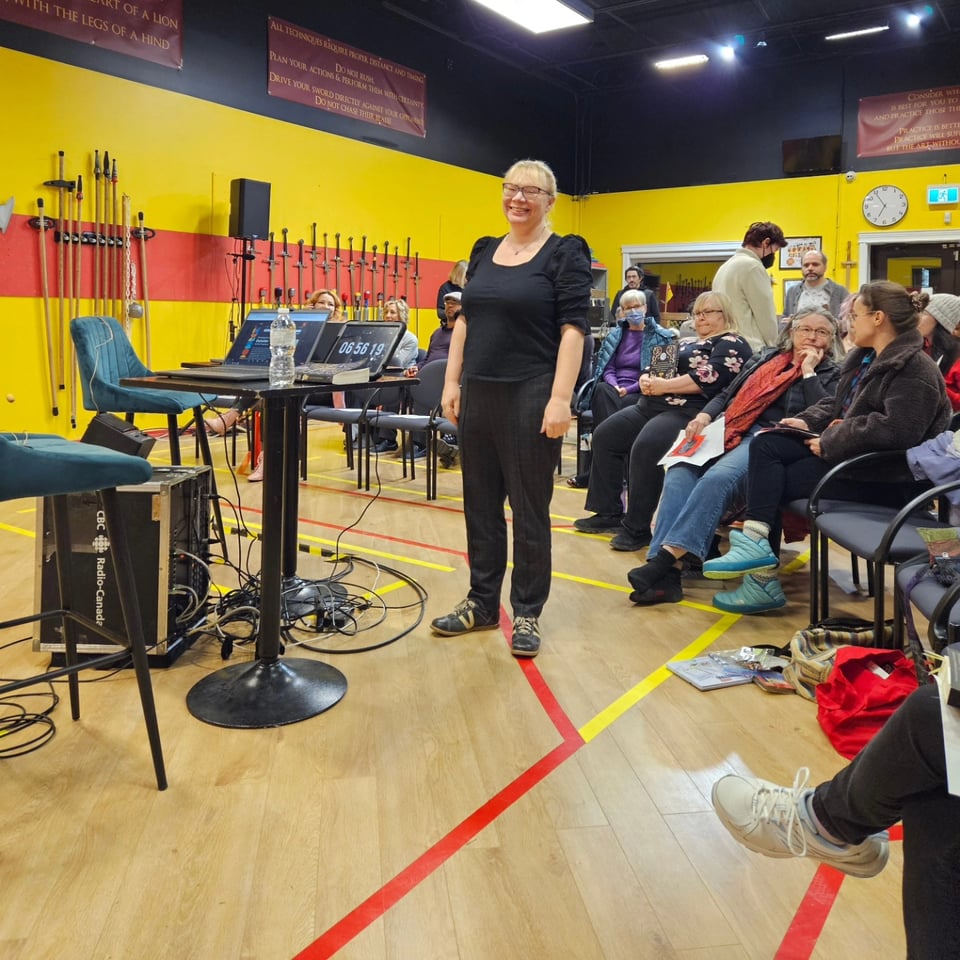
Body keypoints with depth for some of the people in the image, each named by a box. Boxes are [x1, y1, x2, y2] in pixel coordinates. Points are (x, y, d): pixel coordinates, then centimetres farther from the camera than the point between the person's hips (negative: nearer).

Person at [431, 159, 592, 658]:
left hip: (530, 397, -6)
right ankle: (482, 603, 25)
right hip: (478, 394, 6)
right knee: (480, 503, 11)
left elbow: (573, 329, -10)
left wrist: (560, 399, -19)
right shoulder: (484, 251, 13)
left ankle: (527, 613, 16)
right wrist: (452, 382, 8)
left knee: (528, 508, 3)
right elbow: (465, 320, 15)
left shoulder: (565, 254, -3)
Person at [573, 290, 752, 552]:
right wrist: (646, 379, -1)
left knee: (646, 447, -33)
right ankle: (609, 512, 4)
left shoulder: (731, 344, 0)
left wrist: (664, 386, -15)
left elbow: (708, 378, -16)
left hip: (689, 411, -10)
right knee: (605, 436, -1)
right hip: (651, 406, 10)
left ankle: (637, 527, -23)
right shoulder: (686, 342, 28)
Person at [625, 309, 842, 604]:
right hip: (729, 432, 4)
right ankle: (666, 571, -36)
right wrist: (705, 415, 5)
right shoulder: (764, 358, 27)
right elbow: (727, 395, 25)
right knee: (680, 473, -26)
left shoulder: (831, 374, 15)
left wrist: (808, 371, 0)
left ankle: (667, 557, -41)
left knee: (719, 477, -36)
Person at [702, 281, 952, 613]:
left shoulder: (915, 369, -16)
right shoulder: (866, 357, 15)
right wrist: (807, 421, 3)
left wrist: (830, 443, -24)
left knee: (778, 483, -13)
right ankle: (755, 542, -20)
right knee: (765, 445, -8)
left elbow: (895, 430, -29)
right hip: (846, 449, 10)